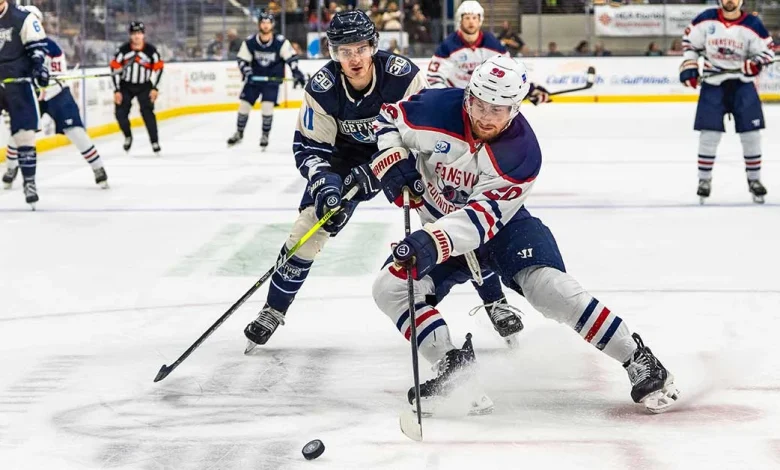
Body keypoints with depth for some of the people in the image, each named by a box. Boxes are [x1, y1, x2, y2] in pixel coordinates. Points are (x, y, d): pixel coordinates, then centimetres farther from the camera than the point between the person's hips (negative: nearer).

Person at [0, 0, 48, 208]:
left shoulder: (22, 18, -8)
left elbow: (37, 45, -6)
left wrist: (39, 66, -19)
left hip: (18, 82, -4)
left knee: (24, 132, -6)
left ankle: (29, 180, 0)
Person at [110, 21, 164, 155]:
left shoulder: (151, 50, -12)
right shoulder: (123, 50, -13)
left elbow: (158, 68, -2)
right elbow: (115, 69, -8)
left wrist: (154, 88, -7)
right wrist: (117, 90, -9)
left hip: (144, 86, -1)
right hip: (125, 85, 1)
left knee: (147, 112, -14)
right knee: (121, 113, -7)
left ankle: (155, 142, -6)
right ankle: (128, 137, 19)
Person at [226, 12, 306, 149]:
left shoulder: (281, 42, -16)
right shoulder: (250, 42, -12)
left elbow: (291, 57, -11)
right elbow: (242, 60, -5)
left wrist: (296, 73, -21)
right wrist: (247, 72, -22)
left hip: (272, 79, -2)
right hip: (254, 78, 2)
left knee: (267, 106, -14)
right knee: (244, 104, 4)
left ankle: (265, 135, 5)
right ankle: (239, 133, 24)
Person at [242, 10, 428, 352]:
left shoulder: (403, 75, -30)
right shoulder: (322, 88, -24)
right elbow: (309, 146, -16)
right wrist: (323, 181, -36)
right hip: (348, 153, 1)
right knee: (310, 223, -9)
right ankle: (273, 310, 7)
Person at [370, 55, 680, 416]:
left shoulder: (522, 154, -28)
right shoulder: (437, 110, -24)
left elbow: (484, 217, -34)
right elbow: (387, 118, -5)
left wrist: (433, 243, -48)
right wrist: (392, 162, -23)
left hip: (504, 224, -3)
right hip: (440, 226, 4)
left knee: (547, 285, -26)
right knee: (390, 287, -17)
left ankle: (636, 359, -15)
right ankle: (452, 364, -6)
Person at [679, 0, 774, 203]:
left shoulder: (753, 25, -8)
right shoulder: (706, 19, -6)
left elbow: (766, 50, -1)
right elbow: (690, 42, 7)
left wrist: (756, 63, -21)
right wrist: (689, 66, -2)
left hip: (742, 83, 0)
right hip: (712, 82, 0)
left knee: (751, 133, 0)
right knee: (709, 133, -3)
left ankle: (754, 179, 15)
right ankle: (704, 179, 11)